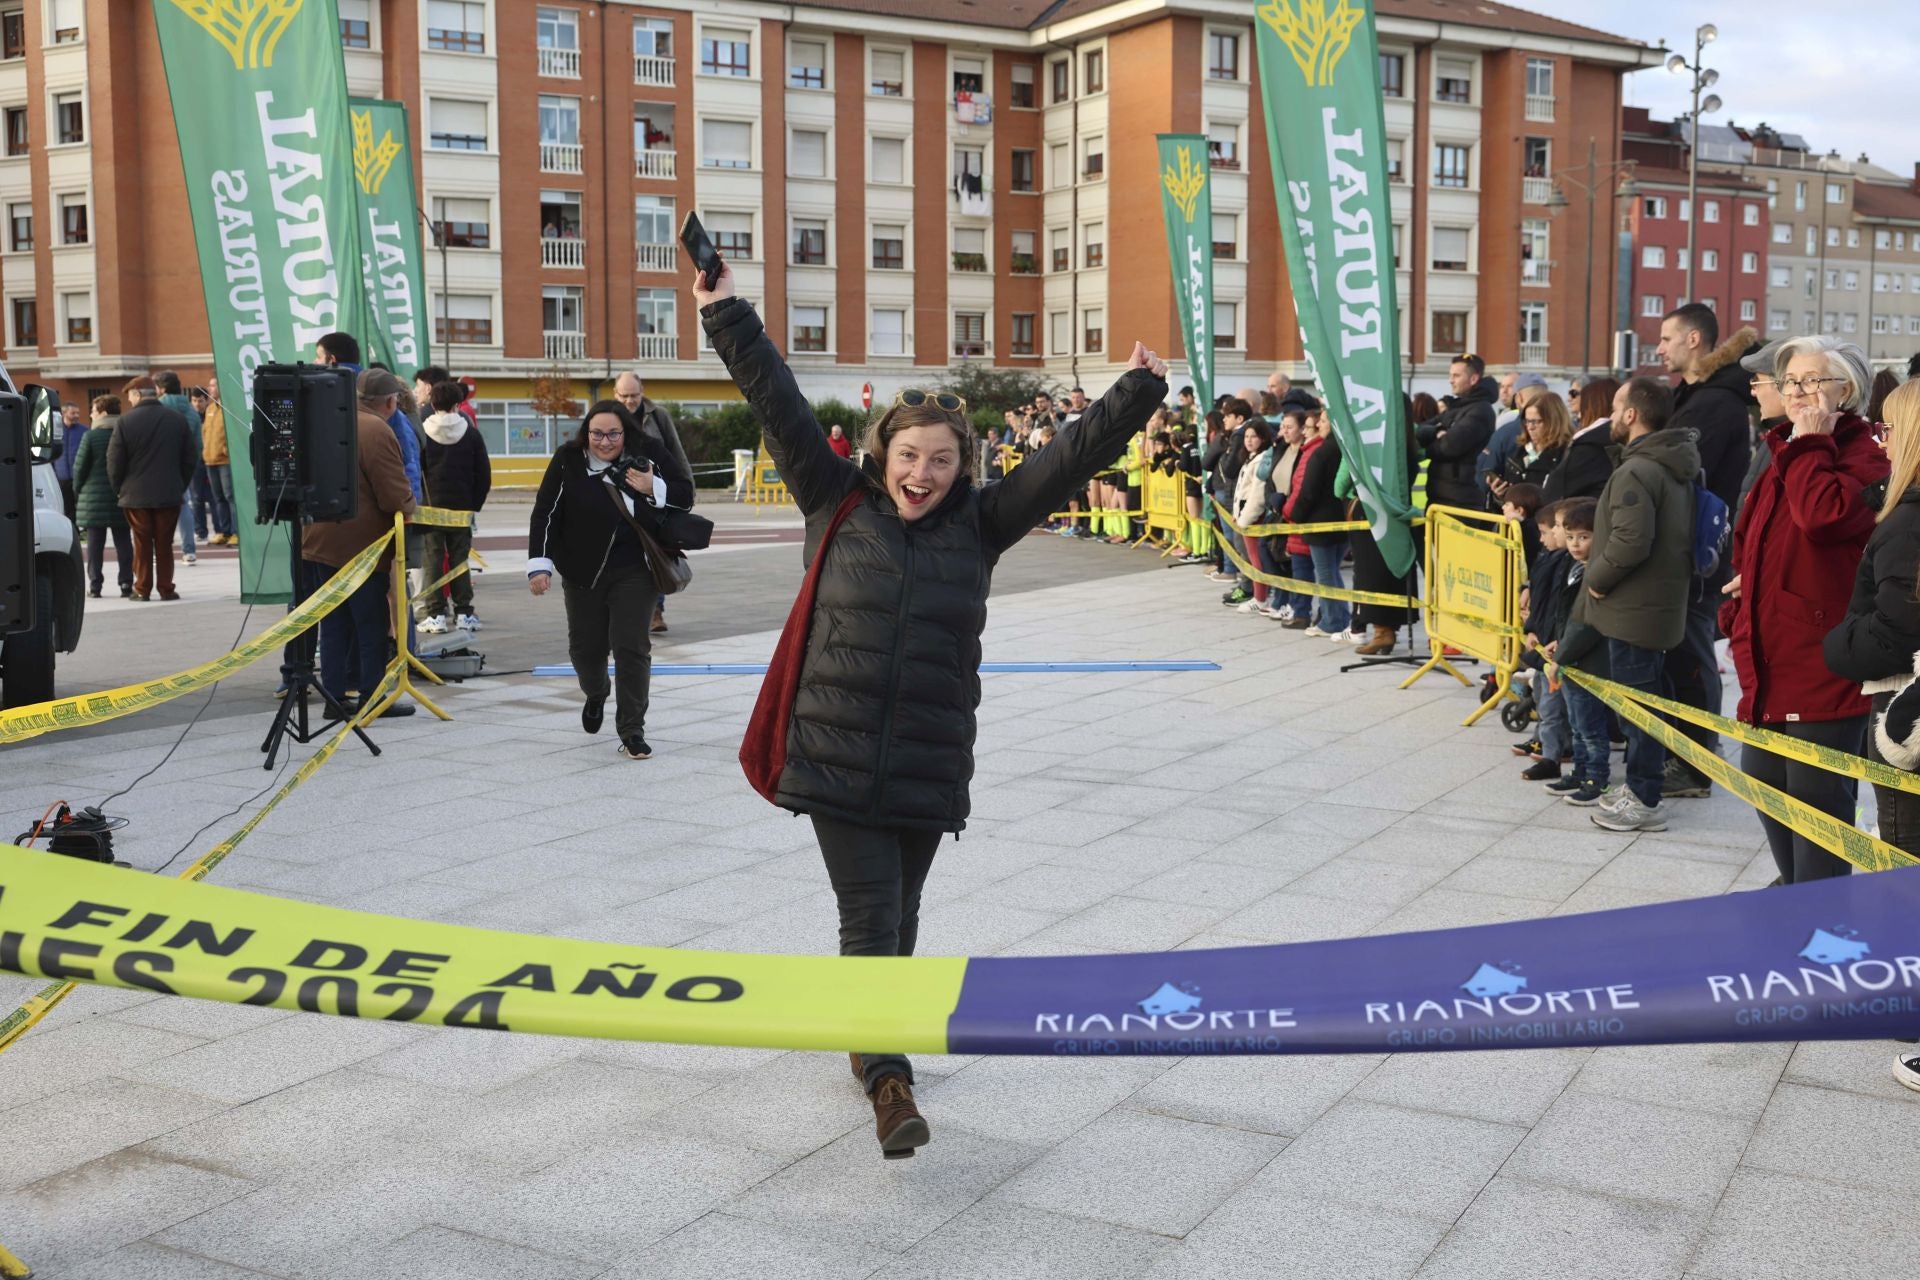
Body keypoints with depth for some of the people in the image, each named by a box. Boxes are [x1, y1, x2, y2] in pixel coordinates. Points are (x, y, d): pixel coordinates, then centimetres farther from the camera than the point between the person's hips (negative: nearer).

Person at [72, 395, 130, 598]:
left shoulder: (91, 436, -8)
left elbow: (79, 467, -6)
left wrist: (77, 491, 7)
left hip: (94, 497, -3)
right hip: (121, 497, 3)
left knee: (95, 542, 3)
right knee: (123, 541, 7)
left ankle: (95, 585, 1)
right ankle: (126, 583, 3)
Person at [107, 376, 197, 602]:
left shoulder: (126, 421, -8)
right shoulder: (177, 420, 1)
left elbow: (114, 460, -7)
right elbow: (191, 458, 5)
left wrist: (119, 488, 6)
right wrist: (180, 486, 12)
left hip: (136, 495, -2)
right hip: (169, 494, 2)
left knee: (142, 543, 5)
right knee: (164, 543, 7)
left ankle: (142, 589, 7)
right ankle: (166, 588, 6)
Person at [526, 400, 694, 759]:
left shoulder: (649, 454, -5)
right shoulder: (568, 460, -8)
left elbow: (685, 495, 2)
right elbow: (544, 513, -5)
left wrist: (653, 489, -17)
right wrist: (540, 564, -12)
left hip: (633, 572, -1)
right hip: (582, 574, 1)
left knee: (632, 648, -6)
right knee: (585, 647, 13)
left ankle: (632, 731, 3)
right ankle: (596, 695, 48)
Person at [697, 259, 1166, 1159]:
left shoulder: (979, 526, 4)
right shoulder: (838, 506, 1)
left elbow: (1068, 458, 0)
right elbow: (779, 407, -3)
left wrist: (1136, 394, -5)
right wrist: (725, 313, -6)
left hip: (930, 765, 2)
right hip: (836, 757, -2)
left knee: (897, 918, 16)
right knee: (869, 918, -5)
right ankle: (889, 1080, -3)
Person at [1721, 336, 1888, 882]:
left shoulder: (1865, 456, -10)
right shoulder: (1785, 455, 16)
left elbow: (1825, 515, -30)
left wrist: (1809, 445, -18)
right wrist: (1741, 592, 13)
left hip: (1823, 668, -9)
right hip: (1771, 662, 9)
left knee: (1815, 796, -4)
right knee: (1763, 779, 18)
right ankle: (1795, 885, 34)